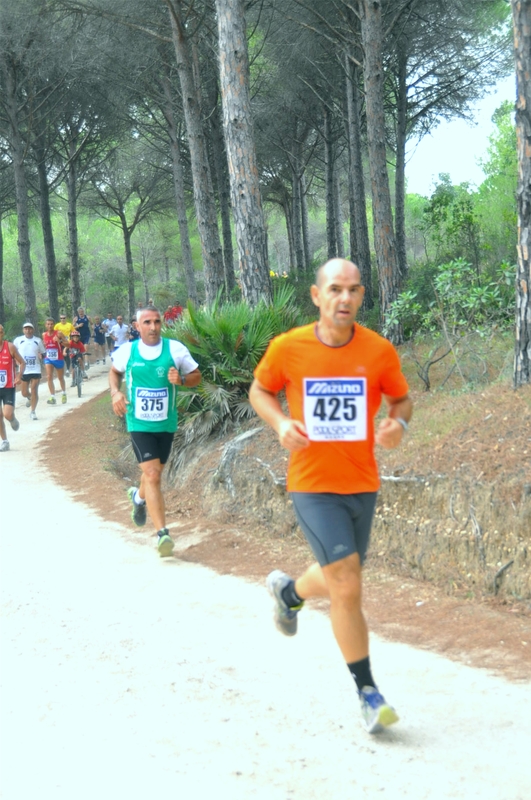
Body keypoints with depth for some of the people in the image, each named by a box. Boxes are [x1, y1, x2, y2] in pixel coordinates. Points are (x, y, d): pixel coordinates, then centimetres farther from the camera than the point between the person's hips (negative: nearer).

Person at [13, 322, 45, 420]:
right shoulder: (18, 340, 1)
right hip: (23, 370, 1)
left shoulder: (38, 340, 2)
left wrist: (41, 355, -11)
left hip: (36, 370, -1)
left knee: (34, 391, -8)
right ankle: (29, 398, 41)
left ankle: (33, 412, 3)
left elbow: (43, 353, 11)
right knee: (24, 393, 5)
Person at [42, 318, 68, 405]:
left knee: (61, 378, 16)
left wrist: (60, 341, -29)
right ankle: (52, 397, -19)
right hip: (48, 359, 2)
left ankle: (64, 393, 40)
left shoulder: (58, 333, -10)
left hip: (58, 359, -2)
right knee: (49, 377, -16)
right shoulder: (44, 335, 1)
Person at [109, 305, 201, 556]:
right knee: (152, 475, -15)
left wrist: (180, 379, -18)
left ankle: (139, 496, 55)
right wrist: (115, 392, -2)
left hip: (166, 423, 2)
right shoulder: (127, 351, -2)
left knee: (153, 472, 19)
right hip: (138, 423, -2)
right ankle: (162, 533, -18)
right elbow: (115, 372, 17)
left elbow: (196, 375, 4)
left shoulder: (175, 349, -4)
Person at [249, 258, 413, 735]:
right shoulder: (287, 348, -9)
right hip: (312, 485, -3)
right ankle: (368, 691, 1)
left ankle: (289, 592, 55)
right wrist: (280, 424, -12)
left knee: (339, 581, 19)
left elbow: (401, 399, 9)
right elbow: (260, 391, 8)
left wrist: (398, 423, -14)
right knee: (347, 587, -12)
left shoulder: (380, 352, -6)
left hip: (362, 484, 3)